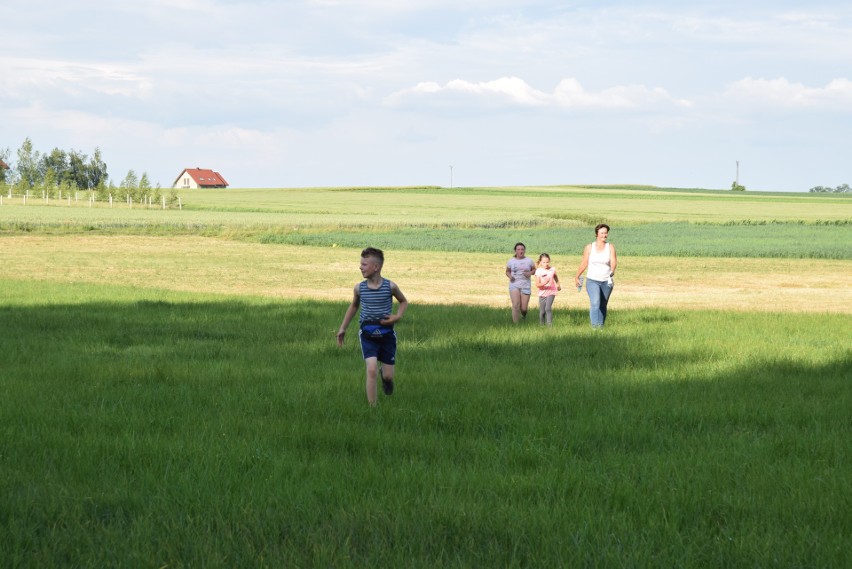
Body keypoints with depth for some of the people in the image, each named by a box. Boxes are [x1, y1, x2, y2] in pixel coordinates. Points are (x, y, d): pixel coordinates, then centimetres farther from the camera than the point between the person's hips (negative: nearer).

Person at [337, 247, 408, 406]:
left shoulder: (390, 286, -9)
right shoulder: (359, 288, -4)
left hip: (386, 334, 0)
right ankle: (373, 408, -13)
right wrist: (343, 328, 17)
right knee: (372, 370, -19)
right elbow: (354, 306, 16)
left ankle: (385, 374, 44)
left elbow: (404, 301, 10)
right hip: (368, 335, 0)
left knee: (388, 376, 6)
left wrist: (398, 317, -8)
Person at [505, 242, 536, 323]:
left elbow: (534, 270, 12)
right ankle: (515, 323, -8)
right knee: (515, 305, -17)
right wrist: (510, 276, -7)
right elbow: (507, 271, 15)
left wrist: (530, 273, -10)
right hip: (514, 285, 0)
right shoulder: (511, 261, 4)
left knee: (524, 308, -2)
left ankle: (524, 313, 36)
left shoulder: (529, 261, 2)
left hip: (525, 286, 0)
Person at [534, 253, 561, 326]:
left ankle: (549, 324, -18)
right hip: (542, 293, 0)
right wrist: (544, 283, -33)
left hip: (551, 292, 0)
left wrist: (558, 285, 31)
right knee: (542, 311, 7)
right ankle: (541, 324, 27)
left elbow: (555, 277, 21)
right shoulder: (538, 271, -11)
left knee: (548, 308, -20)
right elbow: (537, 285, -15)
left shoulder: (552, 269, -4)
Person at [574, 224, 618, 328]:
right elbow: (584, 263, 10)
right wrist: (577, 277, 16)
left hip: (606, 281, 2)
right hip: (592, 280, -2)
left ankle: (601, 326, 23)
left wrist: (613, 270, -36)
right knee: (595, 303, -20)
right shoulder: (589, 247, 1)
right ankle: (595, 327, -28)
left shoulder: (610, 247, 1)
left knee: (603, 306, 10)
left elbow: (613, 261, -14)